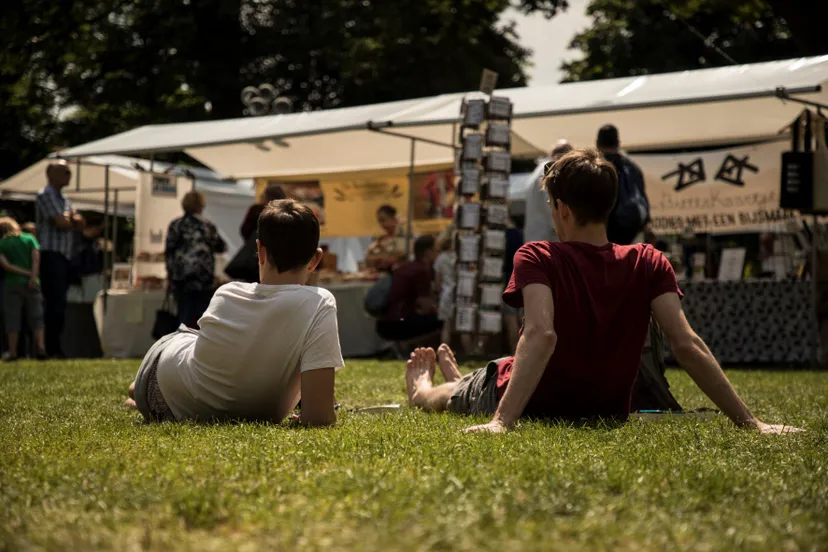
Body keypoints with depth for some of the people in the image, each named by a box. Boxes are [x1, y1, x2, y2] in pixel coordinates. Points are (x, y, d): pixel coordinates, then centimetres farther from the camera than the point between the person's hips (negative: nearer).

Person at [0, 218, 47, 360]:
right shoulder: (29, 239, 5)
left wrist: (27, 273, -8)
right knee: (36, 317, 6)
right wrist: (33, 276, -15)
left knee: (12, 318, 3)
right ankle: (41, 348, -7)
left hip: (12, 285, -1)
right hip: (31, 284, 1)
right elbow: (36, 259, -8)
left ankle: (13, 352, -3)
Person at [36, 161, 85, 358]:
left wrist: (70, 218, -6)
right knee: (54, 303, -12)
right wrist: (72, 219, 5)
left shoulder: (64, 199, 22)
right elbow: (61, 222, -16)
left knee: (60, 304, 8)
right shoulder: (45, 195, -6)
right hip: (51, 255, -9)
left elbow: (81, 225, 15)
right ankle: (52, 349, -11)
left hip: (65, 256, 9)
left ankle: (56, 347, 10)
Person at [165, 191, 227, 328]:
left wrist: (170, 274, 10)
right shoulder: (207, 227, -2)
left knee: (184, 315, 6)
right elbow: (221, 247, 10)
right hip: (203, 279, -2)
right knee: (202, 315, 5)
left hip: (181, 279, 2)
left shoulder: (175, 226, 2)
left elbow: (168, 253, 2)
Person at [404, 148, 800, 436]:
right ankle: (460, 383, 70)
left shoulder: (537, 259, -23)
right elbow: (687, 345, -22)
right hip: (609, 411, 5)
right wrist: (749, 422, -22)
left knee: (458, 394, 31)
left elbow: (541, 334, -38)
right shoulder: (649, 264, -13)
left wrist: (501, 422, -46)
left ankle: (422, 391, 66)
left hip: (534, 407, -5)